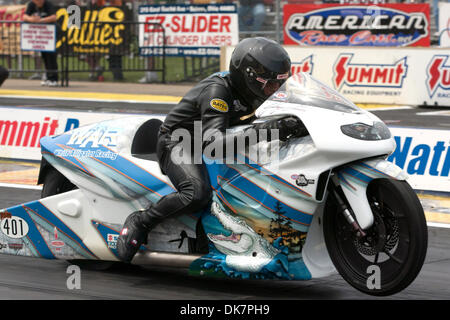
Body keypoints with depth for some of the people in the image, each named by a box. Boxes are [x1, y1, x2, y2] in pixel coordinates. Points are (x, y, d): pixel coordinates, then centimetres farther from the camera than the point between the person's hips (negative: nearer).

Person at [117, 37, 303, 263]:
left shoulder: (247, 94, -1)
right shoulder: (217, 90, -27)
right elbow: (212, 140, -39)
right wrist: (263, 130, -47)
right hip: (178, 141, -9)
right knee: (198, 193, -35)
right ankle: (139, 222, -21)